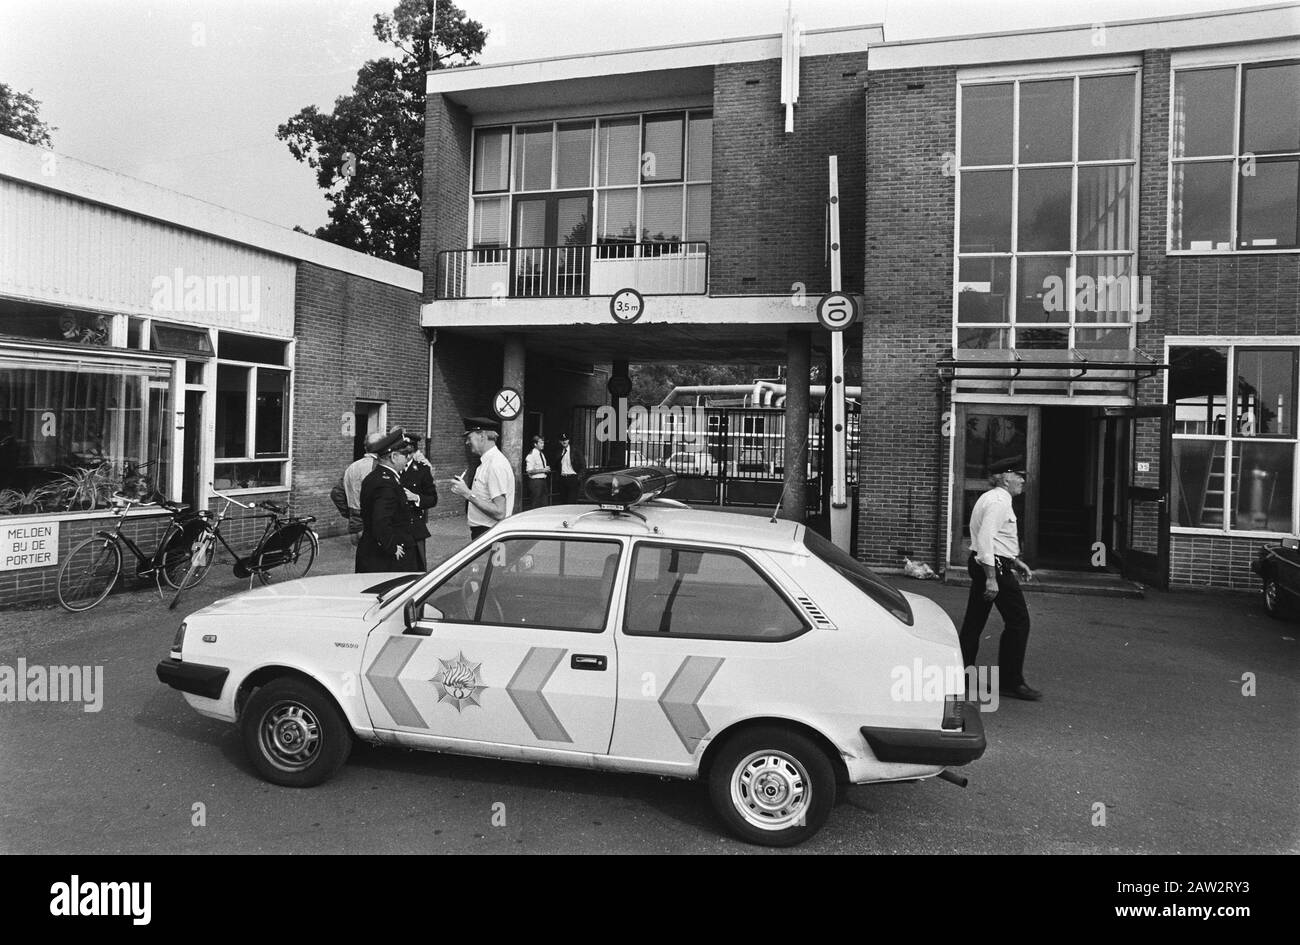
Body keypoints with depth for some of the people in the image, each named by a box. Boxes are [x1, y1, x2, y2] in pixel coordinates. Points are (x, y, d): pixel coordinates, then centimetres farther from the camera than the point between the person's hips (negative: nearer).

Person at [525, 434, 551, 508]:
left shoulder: (542, 454, 14)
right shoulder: (531, 455, -12)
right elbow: (529, 471, -18)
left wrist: (547, 469, 7)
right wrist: (542, 470, -18)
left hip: (543, 480, 9)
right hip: (535, 482, -8)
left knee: (545, 504, 9)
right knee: (535, 505, -4)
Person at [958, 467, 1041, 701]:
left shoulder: (991, 498, 18)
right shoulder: (998, 502, -15)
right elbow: (985, 539, -24)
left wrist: (1016, 562, 24)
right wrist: (991, 578, -27)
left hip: (980, 563, 11)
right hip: (995, 567, -11)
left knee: (974, 621, 12)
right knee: (1018, 621, -4)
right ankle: (1010, 681, 1)